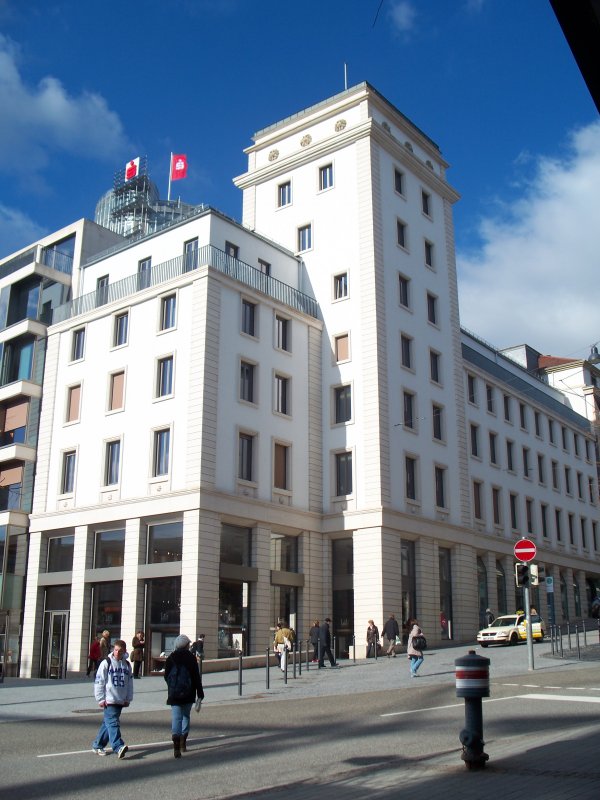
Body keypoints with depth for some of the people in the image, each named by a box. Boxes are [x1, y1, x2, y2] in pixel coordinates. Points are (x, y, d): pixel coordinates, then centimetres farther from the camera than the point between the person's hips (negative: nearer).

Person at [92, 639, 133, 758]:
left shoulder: (126, 665, 11)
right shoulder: (106, 663, -4)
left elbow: (129, 683, 16)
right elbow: (99, 682, -5)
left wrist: (128, 698, 10)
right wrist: (101, 699, -8)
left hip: (120, 700, 5)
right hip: (109, 700, -5)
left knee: (107, 723, 11)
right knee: (113, 722, -15)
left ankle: (97, 745, 22)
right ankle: (118, 747, -24)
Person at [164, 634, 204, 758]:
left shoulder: (170, 658, 2)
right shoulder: (191, 657, -5)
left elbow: (166, 676, 10)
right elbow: (196, 677, -5)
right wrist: (200, 692, 1)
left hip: (174, 694, 1)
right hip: (188, 694, 0)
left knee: (176, 718, -2)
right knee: (186, 716, 18)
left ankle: (176, 746, -17)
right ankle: (183, 743, 21)